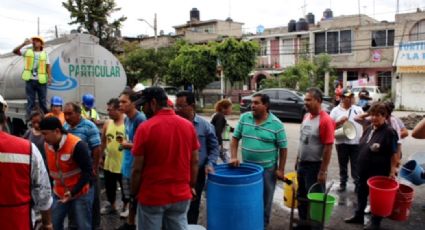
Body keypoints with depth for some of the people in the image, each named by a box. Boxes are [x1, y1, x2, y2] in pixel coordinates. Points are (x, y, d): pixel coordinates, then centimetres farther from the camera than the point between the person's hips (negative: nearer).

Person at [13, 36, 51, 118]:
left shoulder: (44, 53, 6)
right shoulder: (27, 51, 7)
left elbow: (48, 66, 3)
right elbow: (15, 51, -4)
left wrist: (49, 77, -8)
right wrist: (24, 44, -16)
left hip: (41, 81, -1)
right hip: (30, 80, 1)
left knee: (42, 101, 6)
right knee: (30, 102, 4)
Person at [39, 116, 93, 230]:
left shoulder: (76, 145, -24)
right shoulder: (47, 145, -1)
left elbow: (87, 171, -20)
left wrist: (73, 192, -23)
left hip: (80, 194, -6)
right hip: (59, 194, 6)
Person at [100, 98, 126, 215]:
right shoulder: (107, 124, 4)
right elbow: (103, 142, 13)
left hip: (123, 164, -6)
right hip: (109, 163, 6)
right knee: (109, 186, 20)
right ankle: (112, 205, 40)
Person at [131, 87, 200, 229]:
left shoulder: (145, 128, -15)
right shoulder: (188, 125, -2)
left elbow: (137, 169, -12)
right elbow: (194, 162, 3)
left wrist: (134, 192, 2)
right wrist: (192, 186, 15)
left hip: (152, 196, -3)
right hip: (181, 195, 4)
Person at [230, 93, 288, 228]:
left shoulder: (276, 124, -11)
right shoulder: (244, 118, -2)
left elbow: (283, 148, -6)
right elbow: (235, 138, 4)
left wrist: (281, 169, -6)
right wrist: (234, 157, -7)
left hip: (267, 168, -3)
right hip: (247, 166, 3)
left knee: (265, 198, 11)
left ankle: (263, 224, 30)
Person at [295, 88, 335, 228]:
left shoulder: (325, 120, -20)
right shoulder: (306, 116, 5)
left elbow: (328, 148, -20)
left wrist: (323, 171, -19)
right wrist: (297, 160, 15)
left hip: (315, 166, -8)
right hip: (302, 164, 8)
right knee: (301, 196, 20)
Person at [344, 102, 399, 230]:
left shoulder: (389, 132, -15)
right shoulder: (369, 129, 6)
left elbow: (394, 154, -16)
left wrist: (392, 171, -20)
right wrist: (360, 164, 15)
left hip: (379, 172, -7)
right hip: (364, 170, 7)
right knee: (361, 193, 19)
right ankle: (359, 216, 36)